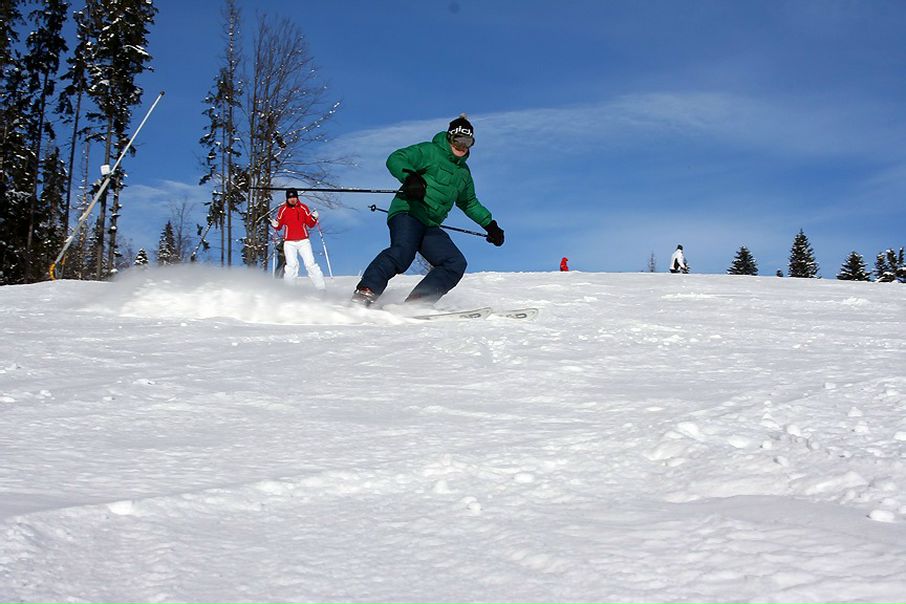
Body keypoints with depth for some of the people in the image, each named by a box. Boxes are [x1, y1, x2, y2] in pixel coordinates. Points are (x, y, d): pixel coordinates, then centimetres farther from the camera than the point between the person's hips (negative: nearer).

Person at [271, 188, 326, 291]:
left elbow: (310, 224, 8)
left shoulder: (303, 208, 4)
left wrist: (314, 218, -11)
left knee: (310, 264, -5)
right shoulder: (283, 209, 3)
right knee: (292, 265, -12)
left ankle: (321, 286, -3)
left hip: (303, 241, 1)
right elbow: (279, 226, 10)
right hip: (289, 242, -1)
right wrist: (275, 225, -11)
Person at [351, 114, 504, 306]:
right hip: (407, 213, -7)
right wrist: (410, 176, -28)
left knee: (456, 263, -11)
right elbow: (395, 159, -9)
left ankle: (416, 304, -21)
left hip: (431, 227, 8)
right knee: (402, 252, -35)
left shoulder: (463, 172, 26)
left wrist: (490, 225, 33)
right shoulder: (429, 151, 3)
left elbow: (470, 203, 39)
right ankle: (366, 291, -40)